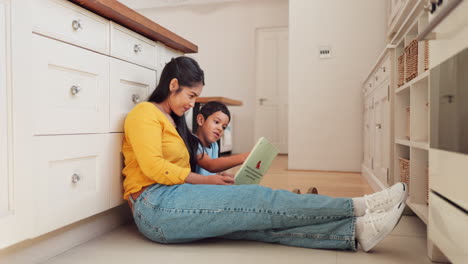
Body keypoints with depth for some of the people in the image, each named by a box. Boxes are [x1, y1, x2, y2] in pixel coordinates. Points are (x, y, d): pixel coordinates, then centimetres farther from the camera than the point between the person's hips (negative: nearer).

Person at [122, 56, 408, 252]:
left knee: (262, 221, -14)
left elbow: (183, 167, 14)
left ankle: (357, 231, -21)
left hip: (174, 201, 8)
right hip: (156, 205, -8)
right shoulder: (145, 113, -2)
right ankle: (358, 207, -15)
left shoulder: (172, 121, 25)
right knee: (261, 200, -19)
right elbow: (154, 168, -15)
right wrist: (206, 180, -8)